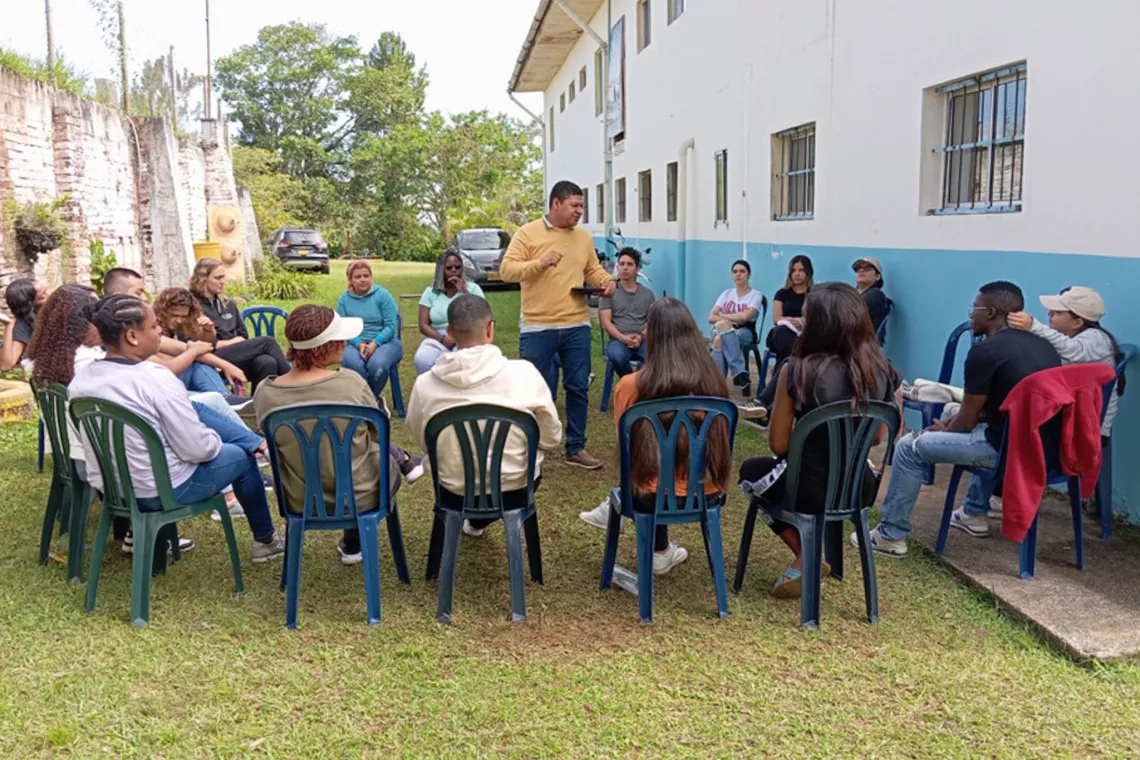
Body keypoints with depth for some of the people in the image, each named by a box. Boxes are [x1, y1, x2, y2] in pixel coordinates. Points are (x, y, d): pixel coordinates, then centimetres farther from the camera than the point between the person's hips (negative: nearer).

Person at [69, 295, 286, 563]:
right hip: (160, 491, -7)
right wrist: (216, 441, 0)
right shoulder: (156, 379, -26)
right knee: (241, 456, 16)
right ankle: (265, 540, 33)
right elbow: (197, 449, -22)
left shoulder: (82, 378, -5)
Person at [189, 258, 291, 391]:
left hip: (238, 355, 6)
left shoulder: (229, 304, 23)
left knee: (267, 363, -31)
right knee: (267, 342, -22)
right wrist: (228, 342, -7)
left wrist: (239, 342, -2)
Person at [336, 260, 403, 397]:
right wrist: (359, 344, -20)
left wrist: (374, 343, -21)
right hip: (356, 343, 1)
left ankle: (373, 399, -6)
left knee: (377, 364, -35)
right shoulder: (344, 299, 6)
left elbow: (390, 326, -6)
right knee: (353, 364, -34)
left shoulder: (382, 295, -1)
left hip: (384, 341, -1)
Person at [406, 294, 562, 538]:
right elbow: (551, 437, -6)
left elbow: (421, 440, 2)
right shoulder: (524, 372, -19)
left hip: (455, 493, 1)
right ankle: (478, 521, 45)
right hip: (516, 490, -1)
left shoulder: (425, 384, -15)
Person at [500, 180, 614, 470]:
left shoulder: (583, 237, 10)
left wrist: (607, 282, -3)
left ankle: (576, 448, 21)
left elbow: (593, 270, 19)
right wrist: (539, 263, -24)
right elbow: (506, 270, -10)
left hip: (577, 326, 5)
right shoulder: (528, 233, -5)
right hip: (537, 327, -4)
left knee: (578, 388, 9)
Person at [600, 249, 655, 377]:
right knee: (617, 356, -38)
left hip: (642, 340, 1)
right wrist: (623, 338, -16)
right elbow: (606, 322, 1)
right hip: (618, 339, -1)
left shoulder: (647, 294, 17)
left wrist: (641, 337, -11)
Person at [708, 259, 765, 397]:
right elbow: (711, 318, 6)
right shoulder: (726, 294, 18)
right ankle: (740, 373, -37)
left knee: (719, 339, -36)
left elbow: (745, 317, -13)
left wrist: (722, 315, -2)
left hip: (745, 333, -3)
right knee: (721, 327, -36)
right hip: (724, 331, 3)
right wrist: (730, 320, -10)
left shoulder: (756, 295, 5)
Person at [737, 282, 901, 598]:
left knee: (752, 471, 29)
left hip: (812, 491, -5)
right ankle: (807, 560, 28)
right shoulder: (882, 370, -5)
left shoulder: (797, 370, -19)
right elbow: (876, 438, 8)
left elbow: (778, 445, -11)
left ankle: (806, 560, 21)